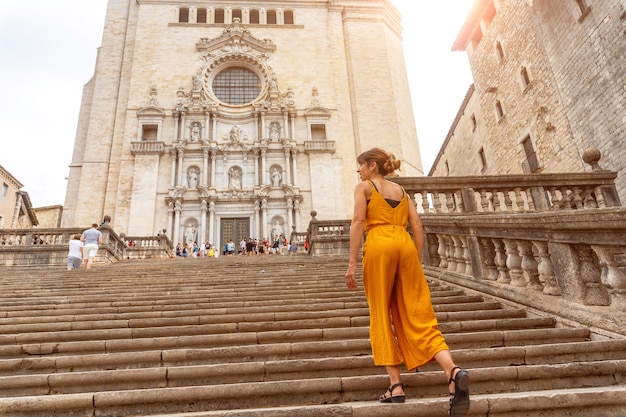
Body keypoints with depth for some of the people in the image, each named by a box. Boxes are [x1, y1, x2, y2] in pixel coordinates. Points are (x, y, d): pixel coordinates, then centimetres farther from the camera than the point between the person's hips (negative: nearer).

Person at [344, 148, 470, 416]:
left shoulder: (363, 186, 10)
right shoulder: (401, 190, 24)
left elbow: (358, 222, -5)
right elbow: (417, 226, 14)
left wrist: (352, 263, -8)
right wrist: (418, 261, 17)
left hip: (379, 245, -4)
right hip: (405, 246, 5)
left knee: (381, 316, 4)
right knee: (418, 316, 3)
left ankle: (395, 385, 3)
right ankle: (454, 371, -16)